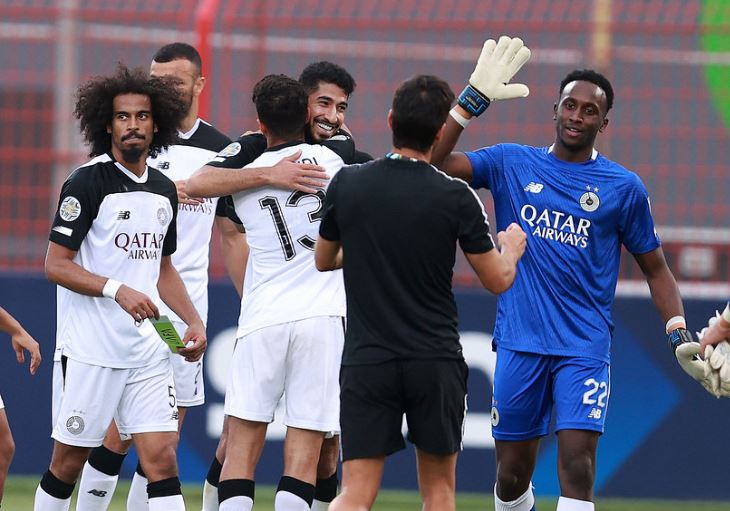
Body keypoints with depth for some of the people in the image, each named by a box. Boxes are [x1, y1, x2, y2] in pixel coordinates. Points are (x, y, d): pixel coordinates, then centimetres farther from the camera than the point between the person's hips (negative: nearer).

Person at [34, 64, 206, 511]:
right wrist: (118, 290, -22)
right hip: (92, 351, -5)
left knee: (162, 456, -5)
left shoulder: (164, 190, 12)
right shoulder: (88, 182, -8)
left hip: (148, 348, 5)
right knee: (69, 461, 3)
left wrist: (193, 321, 11)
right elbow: (56, 265, -11)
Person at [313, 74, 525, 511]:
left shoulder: (347, 184, -2)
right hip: (436, 363, -1)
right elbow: (498, 280, -1)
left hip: (367, 360, 1)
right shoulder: (457, 198, -9)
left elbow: (324, 260, 15)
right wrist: (511, 249, 22)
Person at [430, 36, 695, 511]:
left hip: (586, 347, -2)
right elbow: (434, 160, -4)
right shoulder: (511, 164, 6)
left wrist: (680, 334, -1)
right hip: (519, 342, 2)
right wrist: (475, 98, -11)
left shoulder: (624, 187, 5)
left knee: (577, 467, -16)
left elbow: (655, 267, 12)